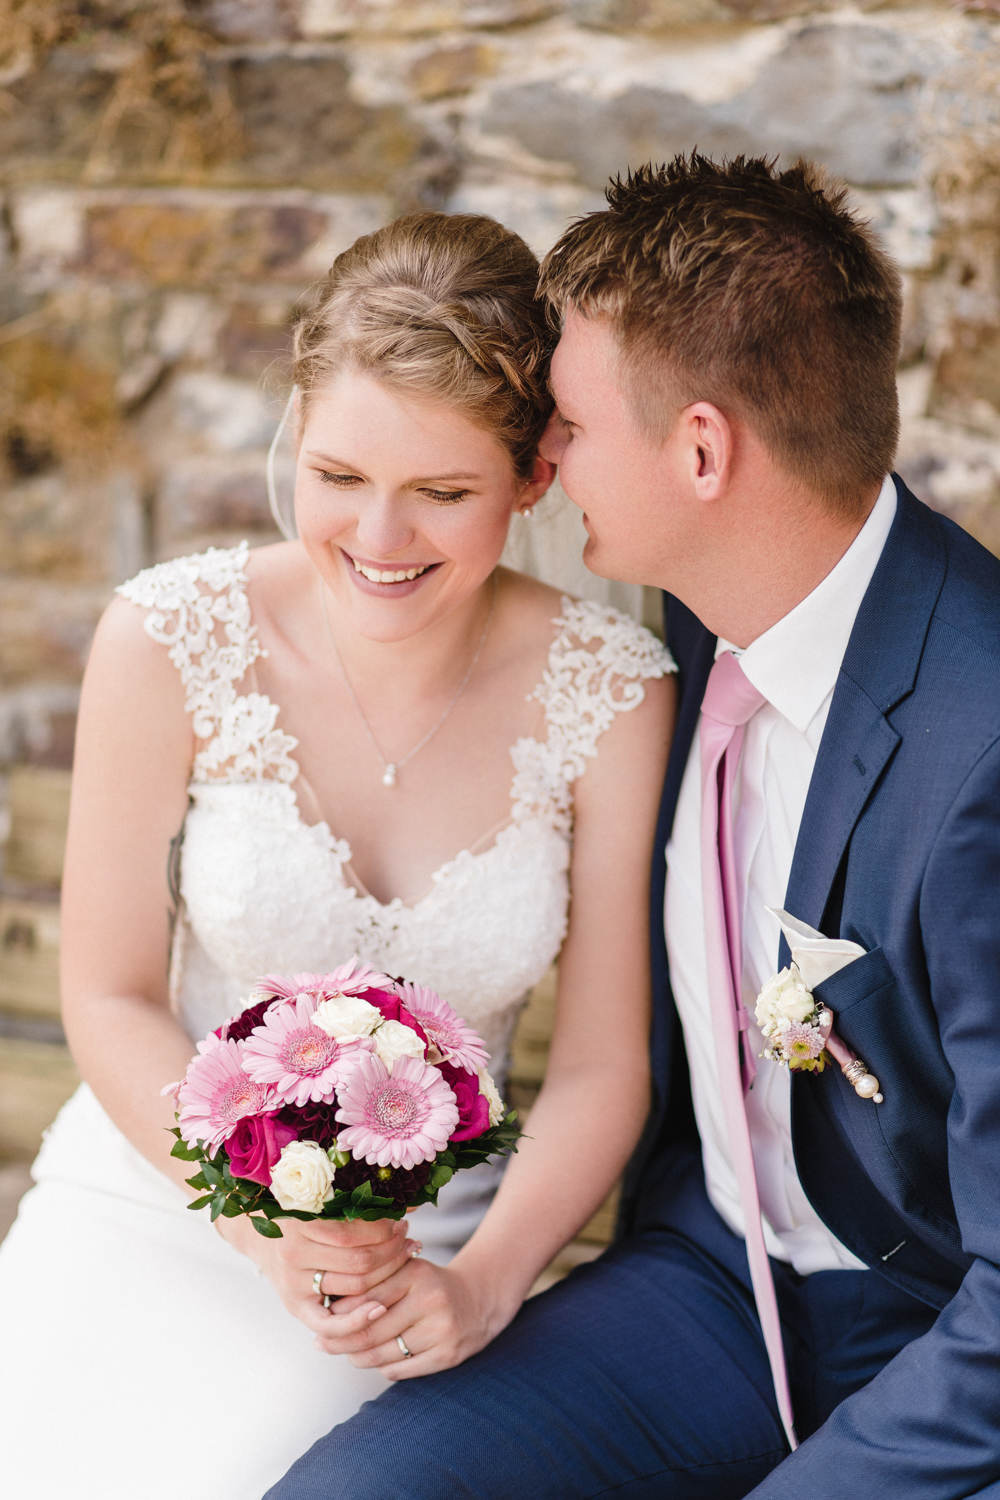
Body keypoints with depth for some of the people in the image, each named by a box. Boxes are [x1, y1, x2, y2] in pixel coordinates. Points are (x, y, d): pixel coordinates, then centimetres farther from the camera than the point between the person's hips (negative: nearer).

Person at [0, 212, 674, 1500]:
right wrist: (269, 1224, -17)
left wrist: (483, 1282, -18)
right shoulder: (173, 641, -10)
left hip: (419, 1253, 0)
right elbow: (111, 1000, -3)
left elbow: (603, 1065, -4)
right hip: (157, 1195, 1)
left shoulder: (610, 694, -9)